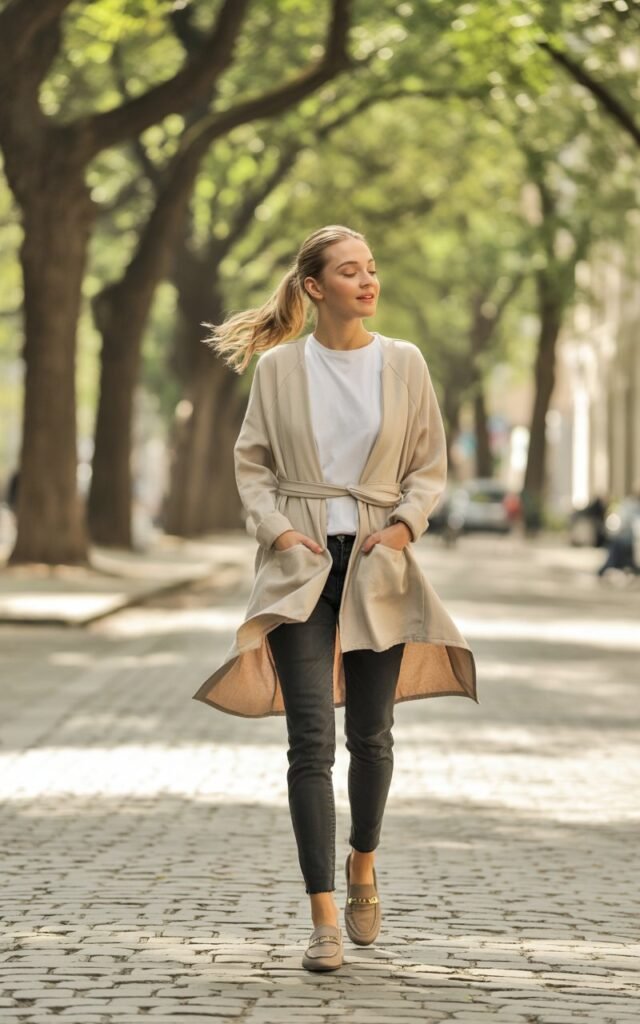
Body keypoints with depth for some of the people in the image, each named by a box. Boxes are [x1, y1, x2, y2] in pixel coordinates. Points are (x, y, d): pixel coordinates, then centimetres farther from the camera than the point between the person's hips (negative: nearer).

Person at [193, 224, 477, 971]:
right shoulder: (278, 366, 1)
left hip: (377, 561, 2)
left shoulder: (404, 363, 3)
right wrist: (275, 529, -8)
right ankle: (324, 919, -9)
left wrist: (406, 522, -8)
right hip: (302, 562, -1)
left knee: (370, 732, 10)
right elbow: (251, 462, 6)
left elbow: (430, 465, 8)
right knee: (311, 737, -10)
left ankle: (362, 866, 37)